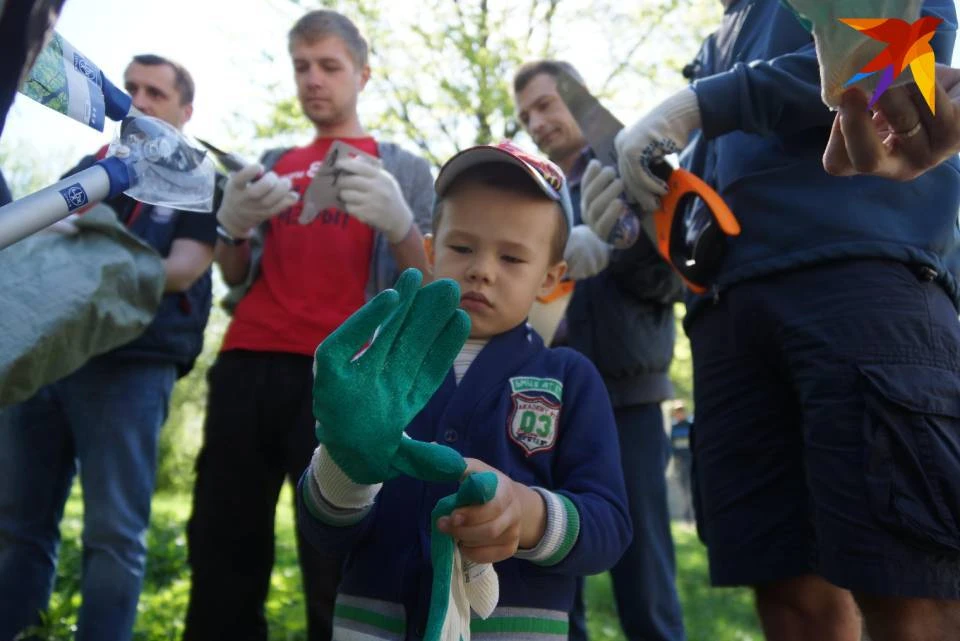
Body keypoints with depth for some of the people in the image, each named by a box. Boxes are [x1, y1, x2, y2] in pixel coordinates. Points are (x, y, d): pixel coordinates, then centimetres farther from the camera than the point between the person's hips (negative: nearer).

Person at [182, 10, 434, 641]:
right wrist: (232, 225, -5)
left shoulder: (403, 168, 12)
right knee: (222, 554, 3)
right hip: (246, 367, 4)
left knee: (335, 571, -8)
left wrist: (399, 224, -19)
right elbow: (235, 278, 18)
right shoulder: (272, 164, 22)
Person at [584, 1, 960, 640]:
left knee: (905, 587, -14)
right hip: (729, 310, 6)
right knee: (790, 589, -2)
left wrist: (699, 104, -7)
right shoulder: (716, 51, 34)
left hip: (864, 274, -6)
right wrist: (643, 211, 9)